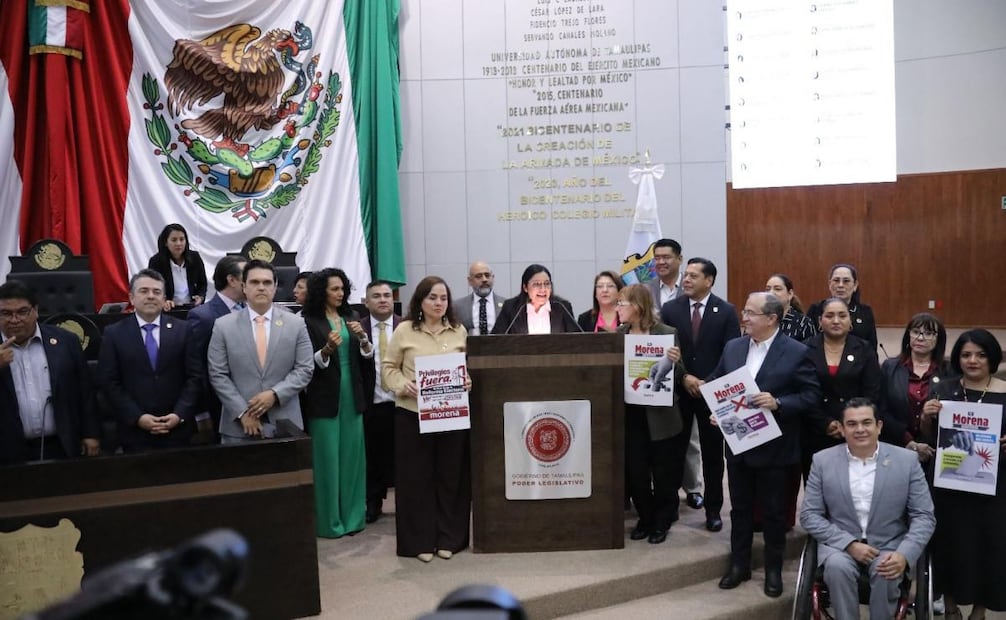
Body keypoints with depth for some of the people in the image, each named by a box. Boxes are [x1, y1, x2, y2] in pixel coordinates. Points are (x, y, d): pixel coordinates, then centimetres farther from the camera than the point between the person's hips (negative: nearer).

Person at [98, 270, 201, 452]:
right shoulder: (114, 333, 2)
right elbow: (110, 382, -2)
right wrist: (137, 417, -11)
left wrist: (180, 414, -10)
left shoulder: (182, 329, 4)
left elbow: (195, 376, 1)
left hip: (177, 428, 1)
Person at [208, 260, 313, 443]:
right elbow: (217, 375, -1)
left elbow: (305, 369, 1)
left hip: (284, 424, 1)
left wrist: (275, 394, -13)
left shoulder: (296, 324, 4)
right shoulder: (223, 325, 2)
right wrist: (242, 412, -10)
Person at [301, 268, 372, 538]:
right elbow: (308, 364, -8)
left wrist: (362, 337, -12)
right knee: (327, 459, -1)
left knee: (352, 456, 8)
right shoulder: (309, 322, -5)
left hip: (352, 395, 5)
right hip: (324, 398, -5)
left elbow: (368, 356, 7)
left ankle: (352, 516, 18)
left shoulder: (350, 318, 10)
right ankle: (328, 520, 8)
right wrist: (328, 348, -25)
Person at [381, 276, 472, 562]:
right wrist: (402, 384, -15)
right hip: (413, 413, -2)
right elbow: (388, 367, 2)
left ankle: (449, 538, 19)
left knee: (451, 476, 8)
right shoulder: (404, 330, -1)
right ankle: (420, 541, 13)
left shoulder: (459, 331, 8)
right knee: (417, 477, 3)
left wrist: (468, 381, -6)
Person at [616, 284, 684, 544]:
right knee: (635, 471, 8)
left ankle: (662, 521, 28)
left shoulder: (667, 334, -9)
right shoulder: (617, 334, 3)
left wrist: (675, 361, -27)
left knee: (661, 471, 10)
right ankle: (645, 518, 27)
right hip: (629, 413, 4)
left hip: (658, 415, -3)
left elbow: (678, 377, -8)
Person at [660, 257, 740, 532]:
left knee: (712, 452, 9)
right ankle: (669, 505, 18)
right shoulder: (670, 309, 1)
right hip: (678, 390, 1)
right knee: (674, 450, 6)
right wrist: (684, 378, -12)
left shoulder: (726, 311, -2)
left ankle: (713, 509, 21)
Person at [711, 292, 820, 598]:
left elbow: (812, 394, -12)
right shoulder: (732, 347, 4)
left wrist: (778, 403, -24)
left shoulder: (796, 352, -11)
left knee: (773, 511, 10)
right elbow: (716, 384, 12)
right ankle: (739, 564, 28)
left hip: (772, 447, -4)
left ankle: (774, 569, 26)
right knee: (740, 507, 15)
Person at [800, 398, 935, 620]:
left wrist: (904, 554, -19)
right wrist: (850, 544, -15)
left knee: (887, 573, -31)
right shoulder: (823, 460, -1)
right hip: (840, 544, 0)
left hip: (889, 546, 0)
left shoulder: (906, 460, -1)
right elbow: (809, 515, -2)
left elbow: (924, 516, -2)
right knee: (837, 567, -31)